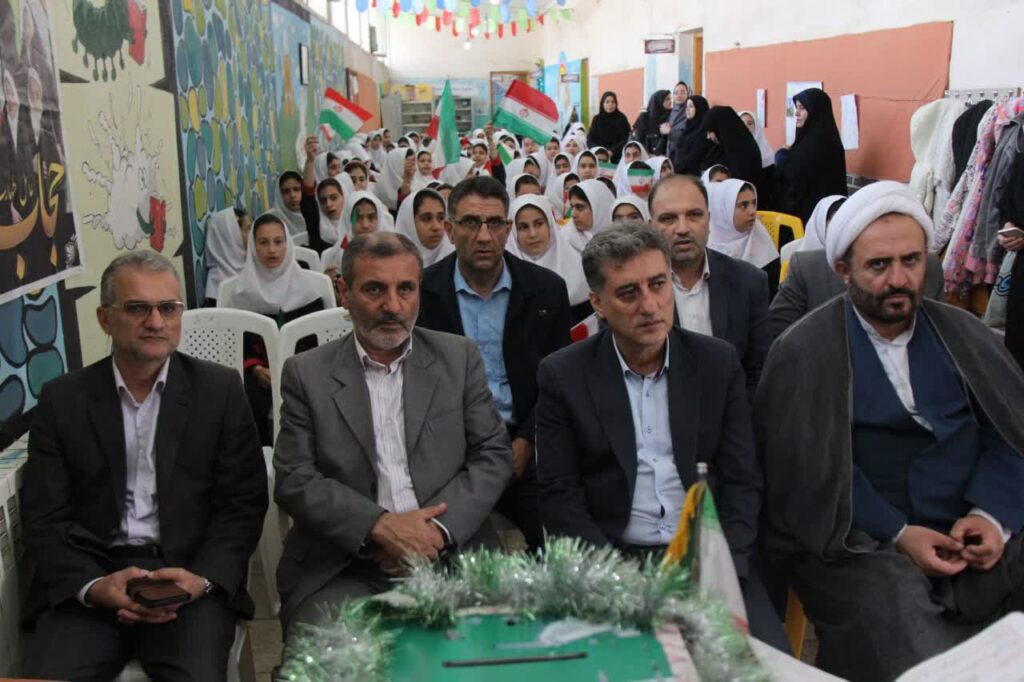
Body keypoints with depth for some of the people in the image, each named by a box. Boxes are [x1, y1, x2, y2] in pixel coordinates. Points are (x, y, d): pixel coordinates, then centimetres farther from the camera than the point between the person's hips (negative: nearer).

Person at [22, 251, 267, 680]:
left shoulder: (220, 390, 3)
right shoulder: (62, 399, 6)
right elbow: (44, 518, 3)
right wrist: (94, 586, -14)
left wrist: (203, 579, -15)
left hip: (191, 575, -1)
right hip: (86, 582, 2)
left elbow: (243, 504, 1)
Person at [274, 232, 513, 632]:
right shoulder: (306, 374, 6)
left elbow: (493, 457, 6)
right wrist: (379, 524, -14)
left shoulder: (460, 358, 9)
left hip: (447, 558, 2)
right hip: (340, 572, -1)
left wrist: (439, 528, -10)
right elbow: (294, 480, 0)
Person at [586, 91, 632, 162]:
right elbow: (590, 140, 4)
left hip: (617, 158, -1)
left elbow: (625, 140, -3)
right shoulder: (597, 119, 7)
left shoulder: (621, 118, 1)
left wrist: (612, 151, -17)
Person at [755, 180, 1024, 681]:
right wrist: (897, 534, -14)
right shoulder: (803, 352, -1)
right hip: (864, 544, -4)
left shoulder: (962, 334, 13)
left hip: (977, 534, 4)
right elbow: (810, 470, -6)